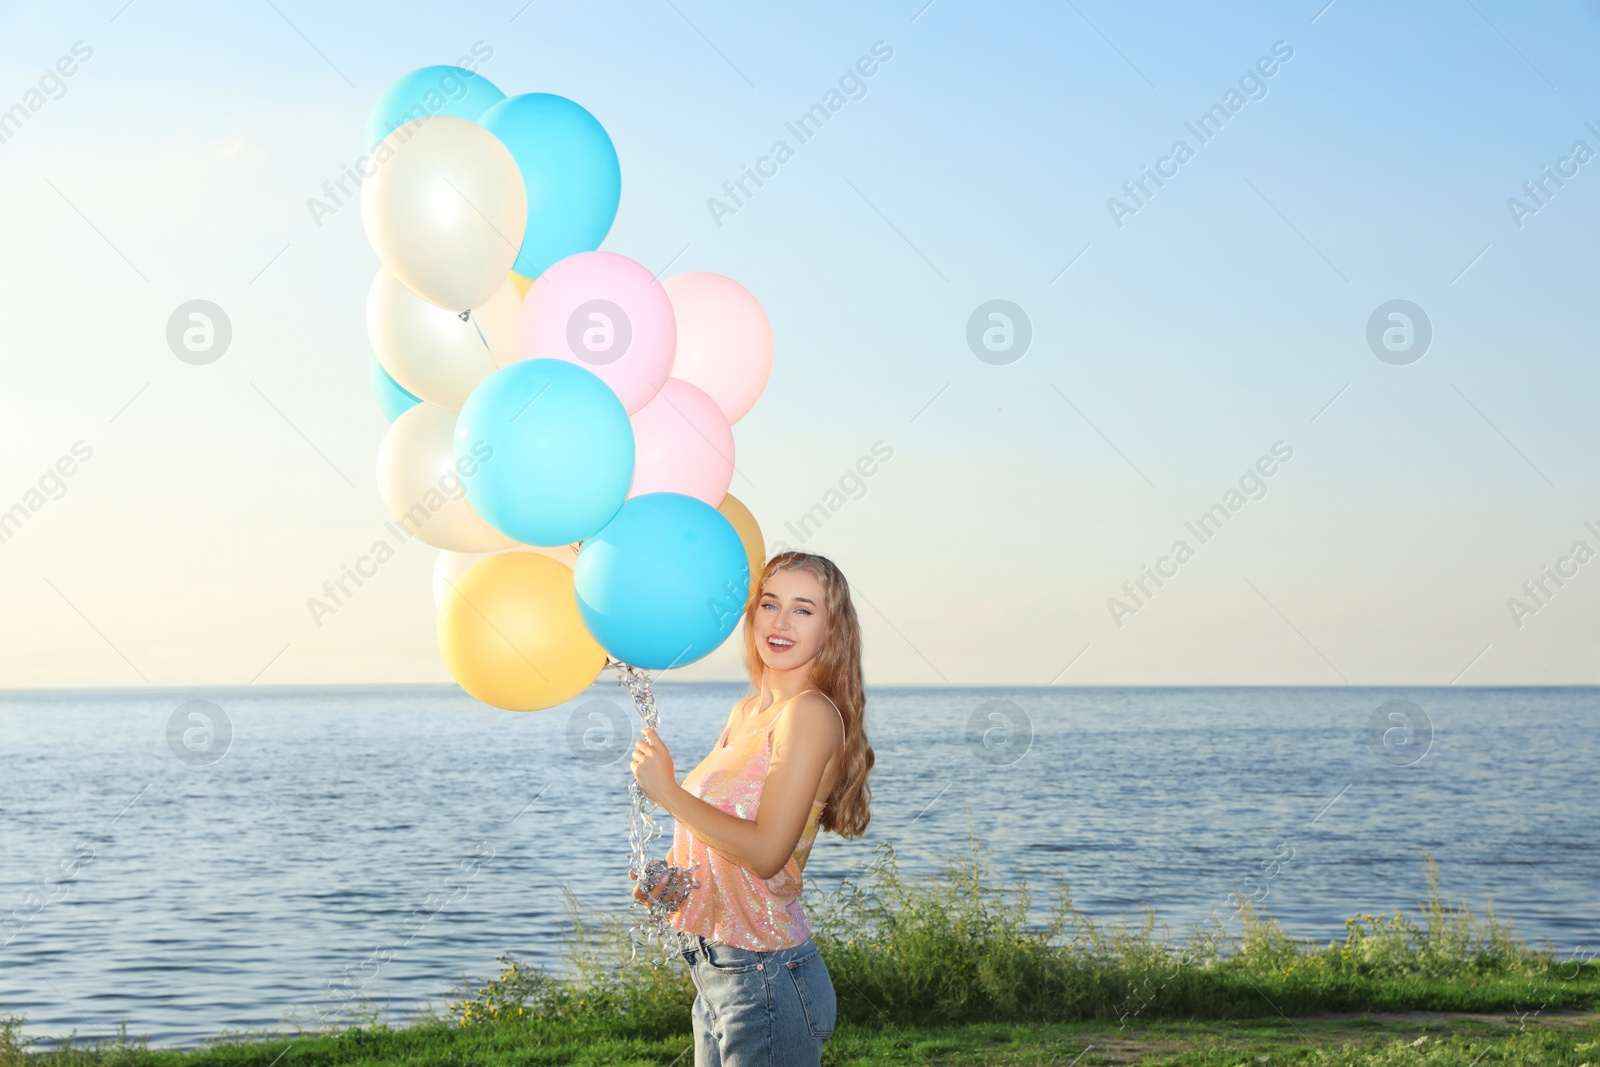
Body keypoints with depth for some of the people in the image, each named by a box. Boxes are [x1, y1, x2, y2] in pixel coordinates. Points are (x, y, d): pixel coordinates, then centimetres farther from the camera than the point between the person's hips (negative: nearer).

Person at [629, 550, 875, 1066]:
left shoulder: (811, 713, -14)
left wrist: (667, 790, -15)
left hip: (764, 978, -8)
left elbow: (767, 850, -21)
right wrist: (667, 873, 4)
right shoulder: (747, 713, 11)